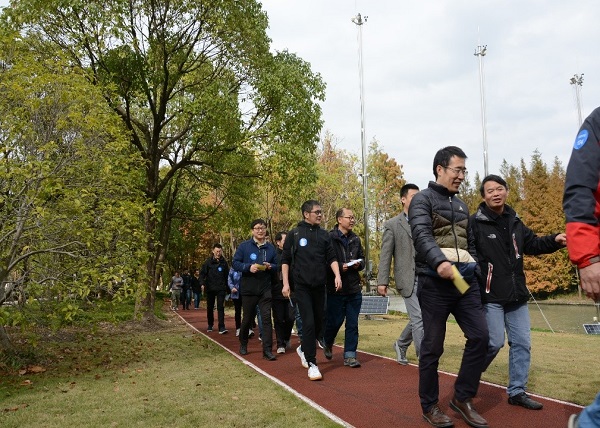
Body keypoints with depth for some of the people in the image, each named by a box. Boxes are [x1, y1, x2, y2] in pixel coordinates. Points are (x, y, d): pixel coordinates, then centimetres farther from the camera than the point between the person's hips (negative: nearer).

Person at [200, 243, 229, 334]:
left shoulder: (224, 262, 3)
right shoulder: (208, 261, -1)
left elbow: (227, 275, 8)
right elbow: (202, 273, -2)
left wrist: (226, 288, 7)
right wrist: (203, 284, -15)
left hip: (221, 288, -1)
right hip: (210, 288, 1)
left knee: (220, 307, -8)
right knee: (210, 307, 12)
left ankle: (221, 327, -10)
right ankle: (210, 325, 28)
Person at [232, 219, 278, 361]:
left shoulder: (270, 247, 6)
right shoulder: (244, 246, -2)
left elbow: (277, 265, 11)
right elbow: (235, 263, -4)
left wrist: (270, 266, -12)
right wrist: (248, 267, -20)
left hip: (265, 289, 1)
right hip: (248, 289, -1)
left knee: (266, 318, -5)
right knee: (247, 318, 11)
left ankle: (267, 350, -2)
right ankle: (243, 344, 34)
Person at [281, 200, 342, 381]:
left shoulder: (324, 235, 9)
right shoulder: (294, 234, 0)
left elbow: (332, 257, 7)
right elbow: (285, 260, 2)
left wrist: (337, 275, -10)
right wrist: (285, 283, -5)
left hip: (320, 286, 4)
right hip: (302, 286, -4)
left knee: (319, 323, 10)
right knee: (309, 323, -10)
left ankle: (304, 349, 36)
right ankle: (311, 364, -1)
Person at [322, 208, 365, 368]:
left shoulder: (355, 239, 10)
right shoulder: (329, 238, -9)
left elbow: (362, 258, 18)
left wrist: (359, 264, -3)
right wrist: (340, 266, -21)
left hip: (354, 289, 5)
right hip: (336, 289, -5)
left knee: (352, 324, 6)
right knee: (334, 321, 5)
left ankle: (350, 355, 15)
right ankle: (327, 343, 34)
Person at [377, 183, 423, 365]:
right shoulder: (392, 224, 2)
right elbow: (385, 255, -1)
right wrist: (382, 281, -7)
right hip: (408, 279, -4)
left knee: (418, 318, 13)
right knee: (418, 319, -7)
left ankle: (401, 345, 36)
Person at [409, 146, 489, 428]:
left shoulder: (461, 205, 21)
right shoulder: (423, 199, -2)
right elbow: (421, 236, -18)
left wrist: (475, 272, 15)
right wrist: (439, 261, -35)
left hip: (465, 279, 7)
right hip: (435, 281, -6)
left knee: (480, 336, 0)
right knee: (432, 346, 1)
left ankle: (462, 398, 16)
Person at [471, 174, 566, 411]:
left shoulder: (514, 221, 11)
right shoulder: (475, 223, -12)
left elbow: (532, 244, 21)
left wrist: (554, 240, 4)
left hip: (516, 294, 7)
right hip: (490, 295, -7)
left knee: (522, 343, 10)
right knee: (494, 342, -7)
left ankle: (517, 391, 23)